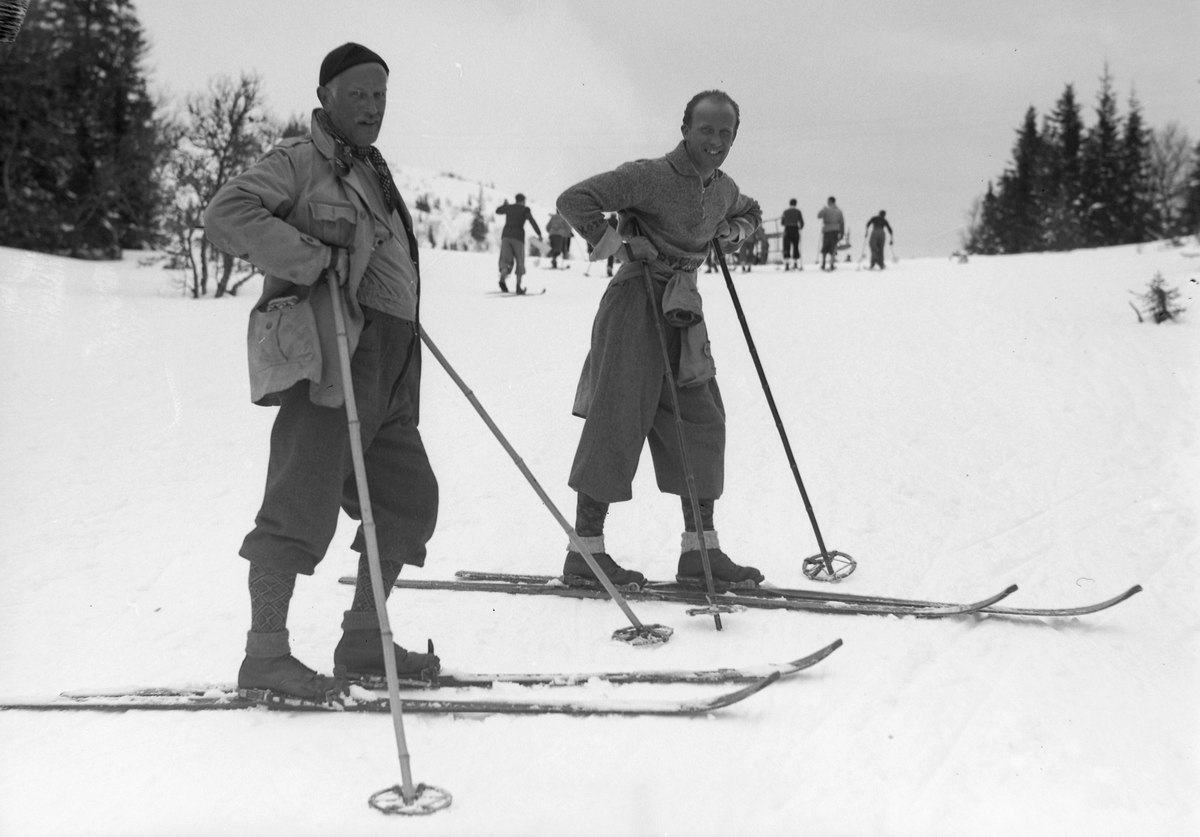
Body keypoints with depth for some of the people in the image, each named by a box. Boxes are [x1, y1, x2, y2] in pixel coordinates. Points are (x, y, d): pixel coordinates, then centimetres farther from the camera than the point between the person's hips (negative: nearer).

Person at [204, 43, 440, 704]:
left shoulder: (372, 170, 26)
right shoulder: (298, 161, -1)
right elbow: (227, 216, -16)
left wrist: (405, 304, 22)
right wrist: (314, 260, -19)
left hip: (387, 365, 9)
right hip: (328, 352, -9)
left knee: (410, 497, 9)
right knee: (304, 501, -12)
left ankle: (363, 638, 17)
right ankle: (265, 655, -6)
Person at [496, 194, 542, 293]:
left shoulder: (509, 207, 14)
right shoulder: (525, 209, 2)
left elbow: (498, 211, 33)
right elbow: (532, 222, -10)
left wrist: (504, 205, 51)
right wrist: (539, 234, -7)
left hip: (506, 235, 3)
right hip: (518, 237, -3)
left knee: (506, 260, -3)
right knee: (520, 261, 10)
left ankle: (502, 278, -35)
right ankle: (518, 286, 2)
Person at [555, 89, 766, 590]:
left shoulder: (723, 188, 11)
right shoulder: (649, 177, -13)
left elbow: (751, 212, 34)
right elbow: (573, 200, -17)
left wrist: (736, 231, 12)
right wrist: (615, 243, -17)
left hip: (683, 312, 8)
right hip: (636, 306, -8)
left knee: (701, 424, 6)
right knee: (616, 425, -6)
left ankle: (699, 549, 14)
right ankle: (585, 551, 2)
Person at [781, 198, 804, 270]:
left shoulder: (785, 211, 3)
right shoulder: (798, 212, 2)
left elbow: (782, 222, 6)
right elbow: (801, 222, 1)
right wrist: (800, 228, 21)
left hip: (787, 230, 0)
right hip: (795, 231, 0)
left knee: (786, 248, -2)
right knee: (796, 247, 12)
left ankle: (786, 264, -15)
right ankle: (796, 263, 17)